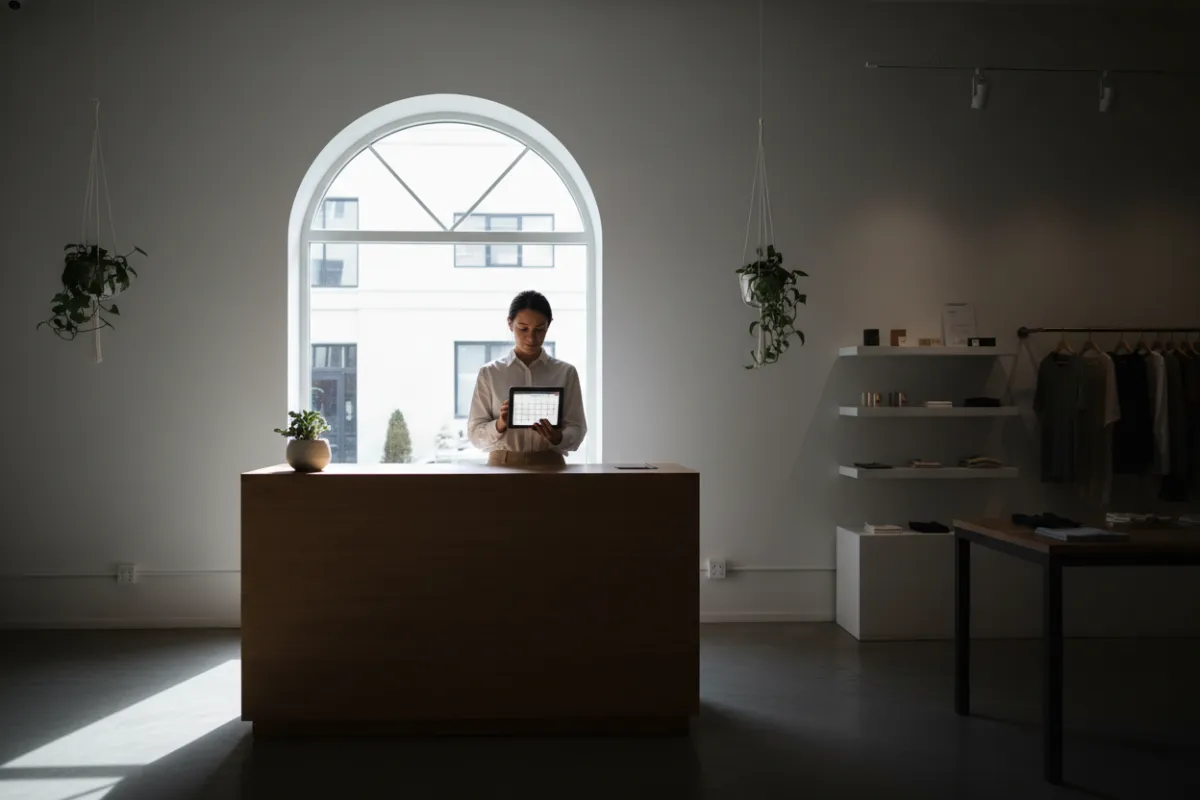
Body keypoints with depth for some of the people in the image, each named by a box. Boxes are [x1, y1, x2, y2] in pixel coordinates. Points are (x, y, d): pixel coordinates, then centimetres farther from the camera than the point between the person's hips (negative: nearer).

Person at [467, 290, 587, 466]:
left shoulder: (565, 373, 4)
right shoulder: (489, 373, 4)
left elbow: (577, 429, 3)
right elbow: (475, 432, 2)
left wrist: (557, 438, -17)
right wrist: (499, 425, -17)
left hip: (549, 464, 0)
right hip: (502, 465, 0)